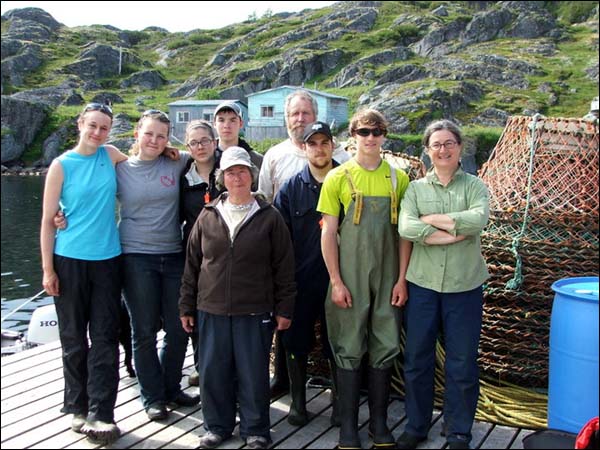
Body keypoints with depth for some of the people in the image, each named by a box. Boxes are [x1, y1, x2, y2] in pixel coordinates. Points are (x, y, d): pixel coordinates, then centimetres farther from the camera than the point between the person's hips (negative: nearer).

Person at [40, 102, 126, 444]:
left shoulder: (110, 155, 6)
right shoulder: (62, 165, -2)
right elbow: (48, 220, -1)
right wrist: (48, 269, -6)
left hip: (107, 260, 2)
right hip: (69, 261, -2)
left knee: (105, 339, -1)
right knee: (74, 339, 8)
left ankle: (99, 414, 3)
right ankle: (78, 408, 22)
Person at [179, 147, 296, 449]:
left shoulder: (269, 218, 0)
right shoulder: (208, 216, 6)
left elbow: (284, 267, 1)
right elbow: (192, 264, 10)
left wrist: (284, 309, -2)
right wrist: (186, 306, 8)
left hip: (255, 312, -2)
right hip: (211, 311, 3)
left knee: (253, 373, 5)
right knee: (213, 371, 9)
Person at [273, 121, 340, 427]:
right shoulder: (291, 187, 3)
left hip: (337, 278, -1)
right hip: (300, 280, 1)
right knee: (296, 341, 10)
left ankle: (339, 402, 25)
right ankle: (298, 401, 26)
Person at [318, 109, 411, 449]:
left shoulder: (398, 178, 4)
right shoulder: (338, 178, -1)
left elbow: (405, 233, 5)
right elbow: (328, 233, -2)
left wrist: (402, 278, -1)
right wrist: (336, 281, -7)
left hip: (388, 278, 2)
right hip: (350, 278, -2)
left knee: (385, 348, 7)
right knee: (350, 349, 4)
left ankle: (379, 422, 22)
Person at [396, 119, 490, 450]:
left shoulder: (474, 186, 3)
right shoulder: (416, 188, 4)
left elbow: (478, 219, -18)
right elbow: (406, 228, -13)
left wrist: (431, 218, -12)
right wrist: (455, 233, -16)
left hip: (464, 287, -1)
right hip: (422, 284, 1)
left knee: (462, 364, 7)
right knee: (416, 360, 10)